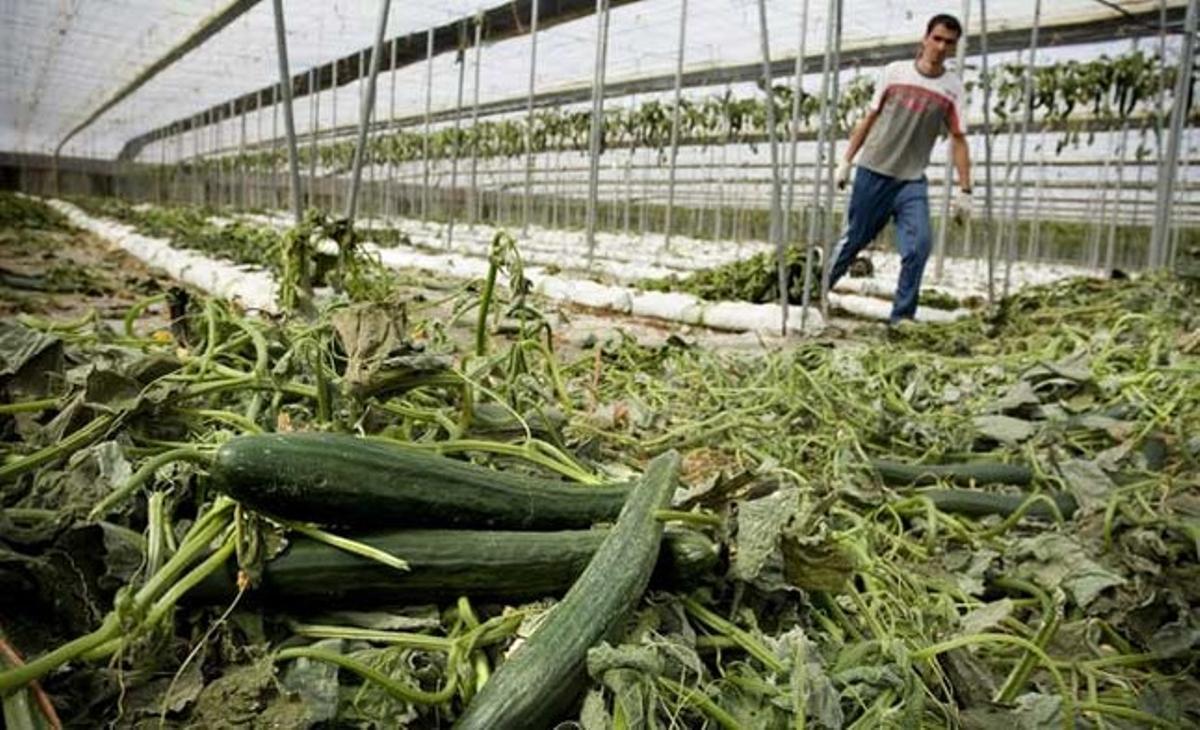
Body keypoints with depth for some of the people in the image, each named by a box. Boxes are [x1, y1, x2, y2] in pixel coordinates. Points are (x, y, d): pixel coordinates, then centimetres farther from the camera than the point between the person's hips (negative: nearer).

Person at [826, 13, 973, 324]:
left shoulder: (953, 87, 1)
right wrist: (846, 161, 4)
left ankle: (901, 318, -7)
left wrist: (964, 189, -4)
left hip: (912, 180, 1)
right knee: (854, 240, 6)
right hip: (873, 172, -1)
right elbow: (869, 119, 6)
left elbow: (958, 139, 2)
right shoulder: (895, 71, -1)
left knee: (919, 245, -16)